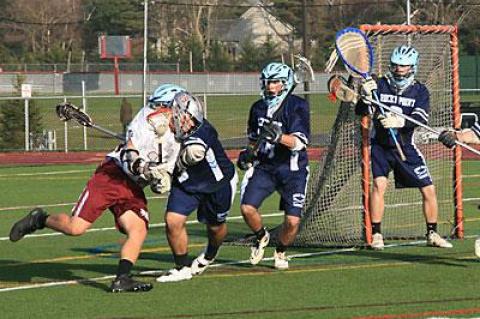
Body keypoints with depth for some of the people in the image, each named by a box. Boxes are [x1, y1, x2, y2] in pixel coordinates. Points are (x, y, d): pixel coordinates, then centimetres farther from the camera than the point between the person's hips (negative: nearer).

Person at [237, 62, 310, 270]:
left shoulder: (298, 106, -10)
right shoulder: (258, 108, 8)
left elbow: (300, 142, -20)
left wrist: (279, 137, -38)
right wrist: (249, 154, 3)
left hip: (292, 169, -4)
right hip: (263, 166, 4)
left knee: (293, 220, -10)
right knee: (247, 207, -16)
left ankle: (281, 251, 22)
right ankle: (261, 237, 17)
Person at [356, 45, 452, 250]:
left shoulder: (420, 91, -2)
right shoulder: (379, 85, -4)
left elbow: (421, 118, -18)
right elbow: (361, 111, -11)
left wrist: (400, 122, -36)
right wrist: (366, 97, -33)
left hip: (406, 147, 2)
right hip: (381, 146, -2)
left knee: (428, 190, 0)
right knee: (379, 184, -21)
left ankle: (432, 234, 17)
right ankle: (376, 235, -13)